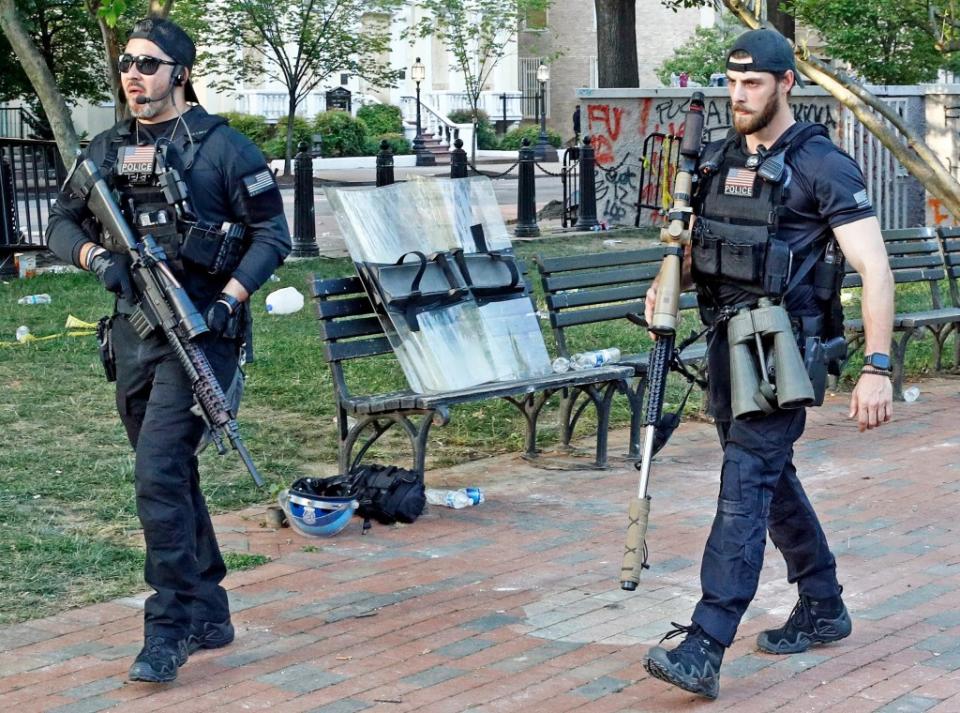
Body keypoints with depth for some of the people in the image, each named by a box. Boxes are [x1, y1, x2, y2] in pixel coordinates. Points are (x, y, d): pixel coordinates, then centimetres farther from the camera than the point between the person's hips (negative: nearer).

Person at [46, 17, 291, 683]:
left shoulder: (223, 147, -6)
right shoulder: (105, 151, 11)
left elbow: (272, 235, -5)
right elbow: (61, 224, 16)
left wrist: (227, 301, -18)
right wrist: (94, 254, -6)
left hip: (199, 335, -7)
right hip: (133, 335, 7)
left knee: (160, 477, -15)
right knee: (172, 478, 13)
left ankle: (169, 630, -7)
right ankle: (209, 614, 26)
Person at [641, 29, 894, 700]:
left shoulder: (823, 166, -11)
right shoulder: (717, 160, 11)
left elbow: (875, 270, -15)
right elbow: (694, 243, 22)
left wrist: (877, 368, -23)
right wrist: (667, 283, -2)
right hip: (727, 341, 8)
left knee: (745, 481, -14)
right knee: (771, 475, 17)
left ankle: (705, 648, -19)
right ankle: (823, 607, 34)